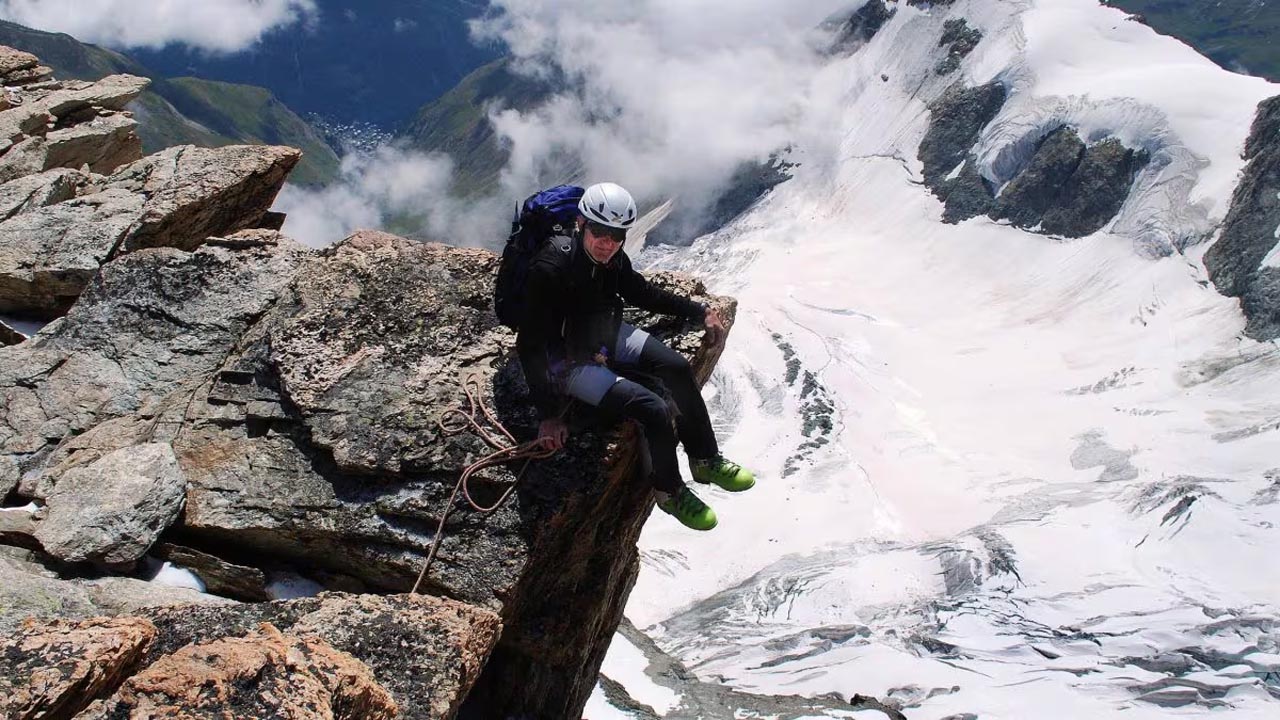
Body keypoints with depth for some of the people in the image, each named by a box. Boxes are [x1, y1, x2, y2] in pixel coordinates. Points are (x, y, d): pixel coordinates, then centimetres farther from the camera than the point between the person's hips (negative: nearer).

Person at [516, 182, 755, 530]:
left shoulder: (612, 256, -11)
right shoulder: (550, 268, -32)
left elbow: (643, 293, 10)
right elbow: (531, 345, -29)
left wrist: (699, 311, 10)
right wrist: (549, 415, -29)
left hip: (607, 334, 7)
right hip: (568, 360, -7)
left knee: (677, 368, -3)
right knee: (654, 410, -19)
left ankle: (706, 460, 17)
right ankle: (669, 491, 7)